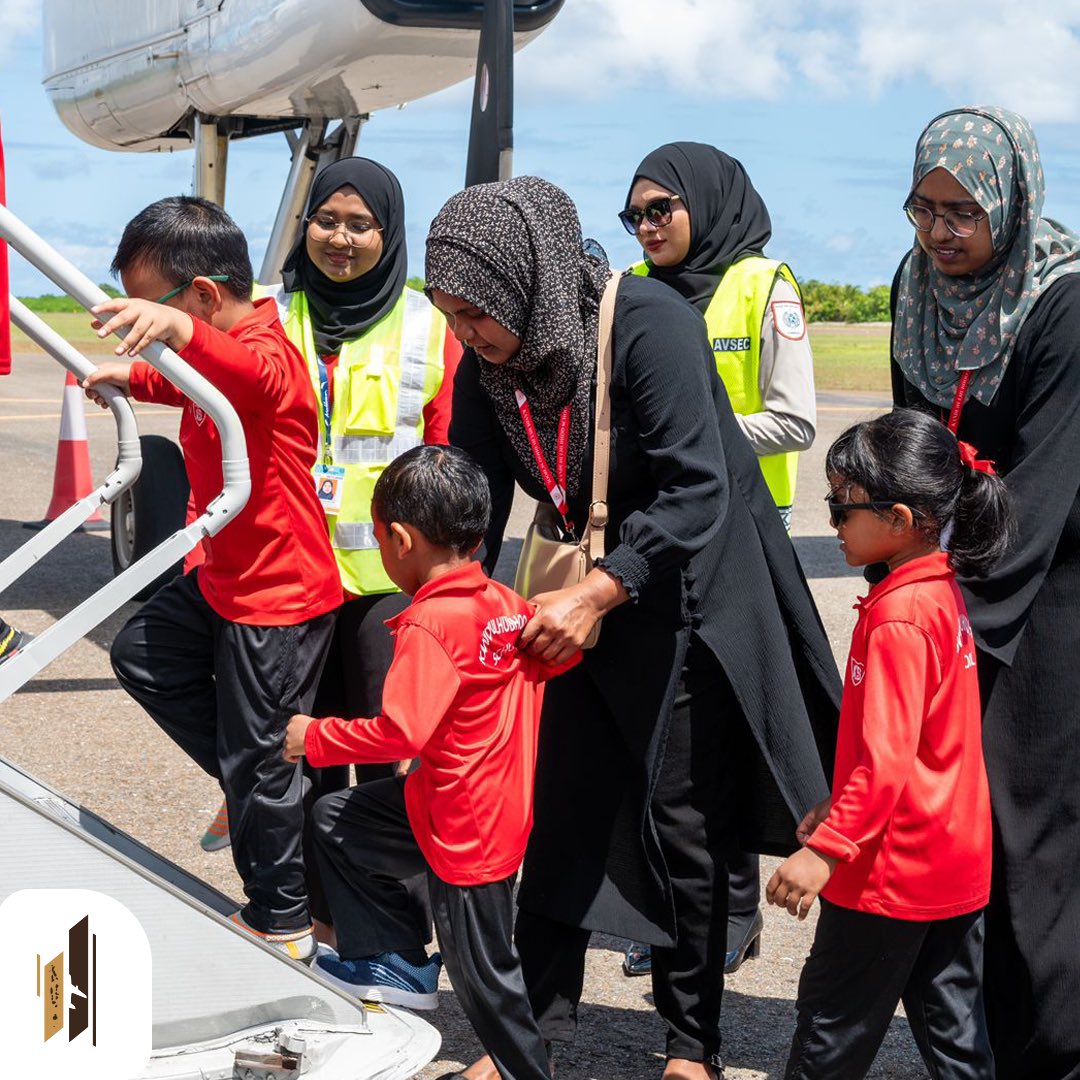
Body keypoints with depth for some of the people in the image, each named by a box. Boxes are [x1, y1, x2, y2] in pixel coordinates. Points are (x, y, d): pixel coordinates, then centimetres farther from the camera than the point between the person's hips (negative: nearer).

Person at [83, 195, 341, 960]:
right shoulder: (215, 355, 6)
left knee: (259, 761, 3)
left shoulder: (269, 355, -25)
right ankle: (250, 788, 30)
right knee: (142, 656, 21)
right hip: (224, 577, 10)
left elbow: (249, 372, -53)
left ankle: (282, 923, 22)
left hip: (281, 596, -10)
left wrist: (175, 328, -70)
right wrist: (133, 376, 19)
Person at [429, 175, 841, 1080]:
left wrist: (596, 593, -33)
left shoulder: (648, 324, -25)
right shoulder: (487, 369, -7)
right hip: (586, 599, 5)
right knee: (560, 806, 5)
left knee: (679, 815, 0)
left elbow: (698, 490, -28)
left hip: (693, 590, -5)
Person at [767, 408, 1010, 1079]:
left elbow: (886, 759, -26)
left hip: (892, 870, -9)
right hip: (958, 864, 9)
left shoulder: (898, 616, -22)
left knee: (834, 1025, 6)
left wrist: (826, 850, -23)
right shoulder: (943, 590, 6)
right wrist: (840, 811, 21)